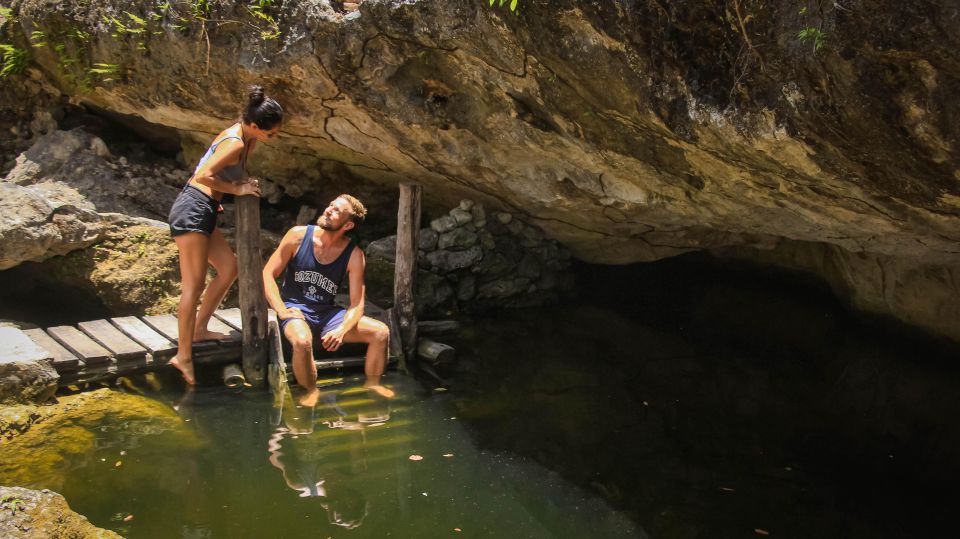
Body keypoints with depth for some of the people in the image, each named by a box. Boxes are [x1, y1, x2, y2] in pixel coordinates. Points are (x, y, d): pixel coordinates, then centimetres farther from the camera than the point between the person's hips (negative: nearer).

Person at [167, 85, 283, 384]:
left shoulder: (245, 138, 11)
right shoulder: (235, 144, -18)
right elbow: (204, 176, -27)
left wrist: (243, 182, 6)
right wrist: (237, 188, -15)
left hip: (203, 212, 10)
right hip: (192, 210, -10)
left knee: (229, 267, 15)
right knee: (194, 284, -8)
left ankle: (199, 329, 23)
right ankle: (184, 355, -4)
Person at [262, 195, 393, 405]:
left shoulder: (354, 255, -5)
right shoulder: (299, 235, -8)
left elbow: (357, 303, -6)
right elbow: (268, 274, -5)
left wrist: (341, 330, -26)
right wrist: (281, 310, -19)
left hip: (327, 314, 3)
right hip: (295, 309, -3)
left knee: (381, 332, -13)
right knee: (302, 341, -38)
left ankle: (372, 385, 6)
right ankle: (311, 392, -13)